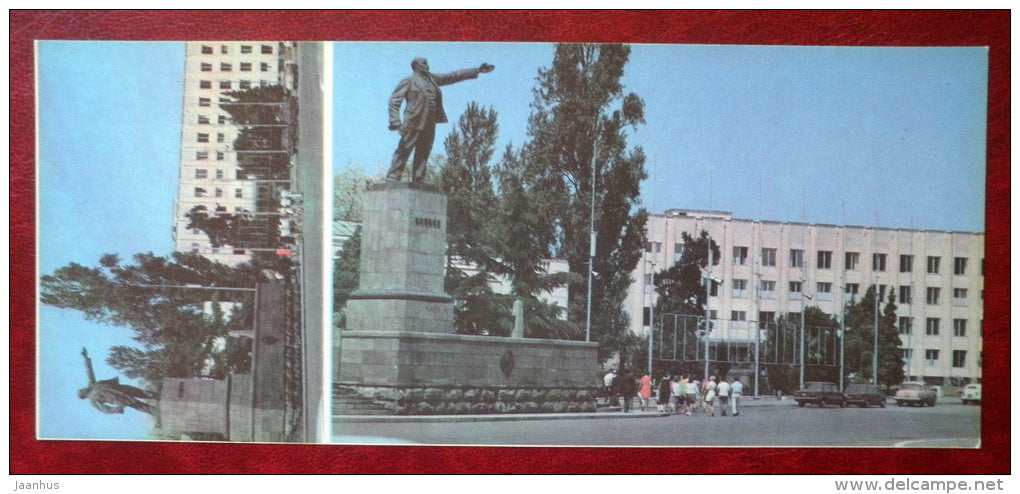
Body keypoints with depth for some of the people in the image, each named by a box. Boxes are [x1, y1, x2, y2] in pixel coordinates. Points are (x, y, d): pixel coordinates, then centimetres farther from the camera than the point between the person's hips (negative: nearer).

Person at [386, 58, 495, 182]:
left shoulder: (432, 79, 20)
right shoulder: (408, 82, 3)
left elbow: (454, 76, 21)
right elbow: (394, 101, -3)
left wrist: (477, 71, 18)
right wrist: (395, 122, -17)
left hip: (429, 125, 6)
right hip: (413, 124, -6)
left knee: (423, 155, 5)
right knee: (403, 152, -9)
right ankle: (392, 179, -10)